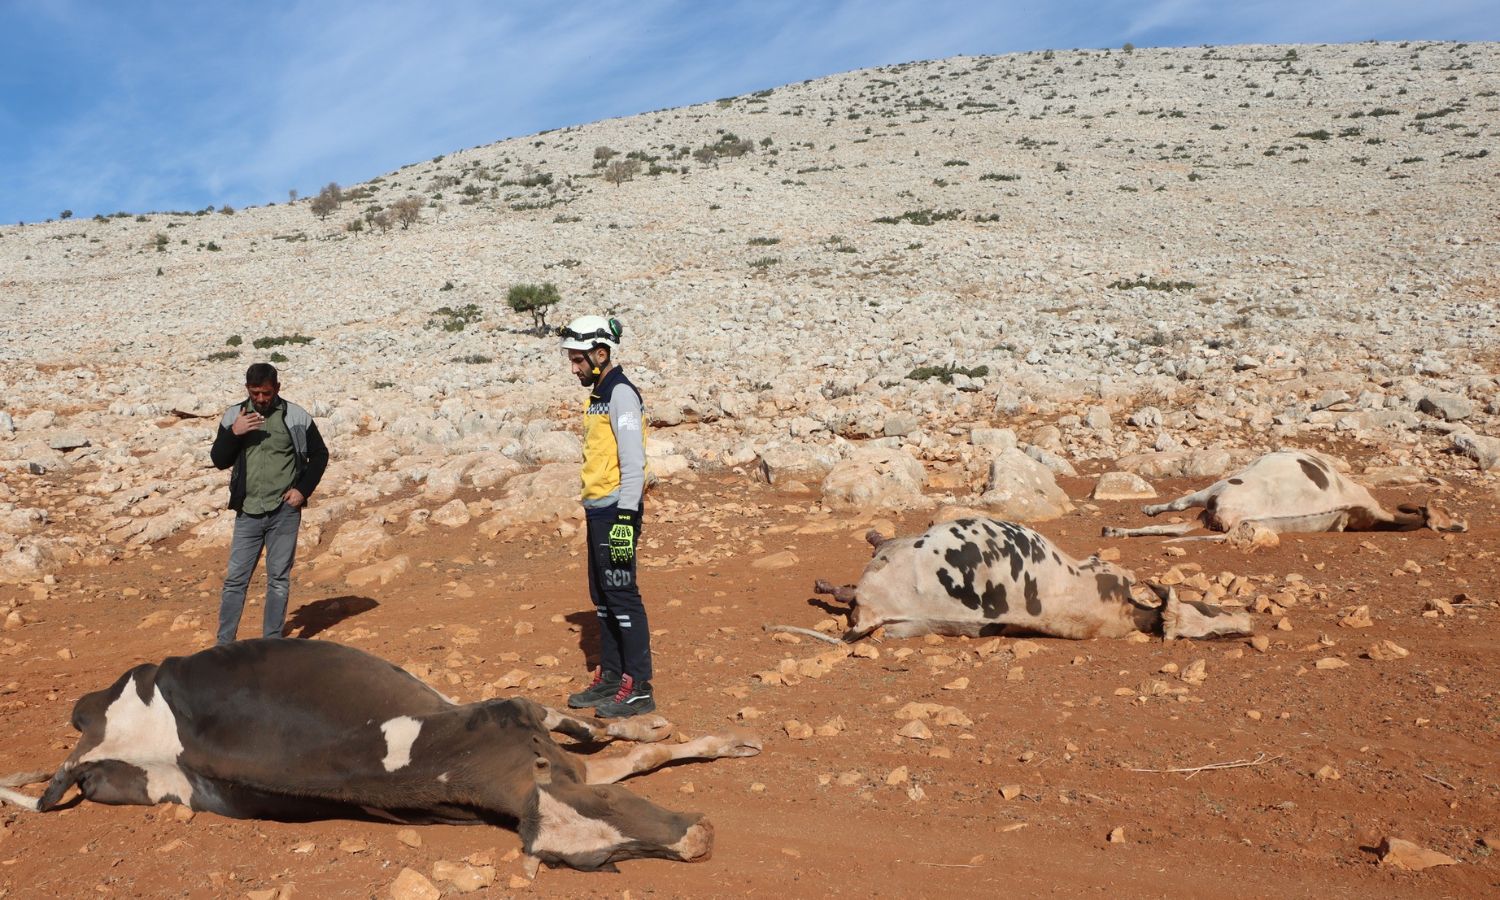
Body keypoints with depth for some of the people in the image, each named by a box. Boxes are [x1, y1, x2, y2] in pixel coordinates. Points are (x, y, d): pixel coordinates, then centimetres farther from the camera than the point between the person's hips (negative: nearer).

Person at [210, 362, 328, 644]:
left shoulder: (296, 416, -2)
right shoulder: (234, 415, 3)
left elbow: (319, 454, 7)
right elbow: (219, 460, 3)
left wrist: (303, 489, -3)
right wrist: (233, 433, -14)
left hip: (284, 511, -1)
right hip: (248, 512, 1)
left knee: (279, 579, 5)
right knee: (235, 579, 3)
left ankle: (272, 643, 14)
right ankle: (224, 643, 12)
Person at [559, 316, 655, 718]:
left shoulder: (622, 394, -13)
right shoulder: (598, 395, 17)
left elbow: (633, 462, -19)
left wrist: (626, 518, -23)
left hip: (616, 511, -10)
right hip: (597, 510, 10)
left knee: (622, 596, -6)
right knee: (602, 597, 14)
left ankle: (639, 688, 0)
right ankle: (610, 677, 24)